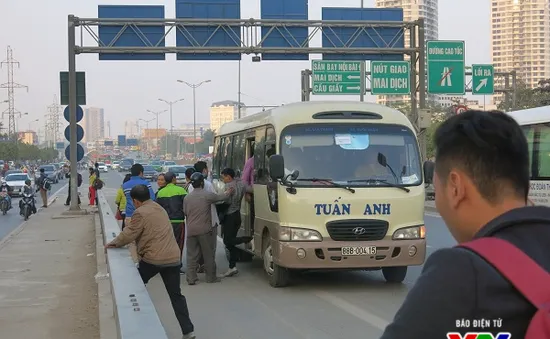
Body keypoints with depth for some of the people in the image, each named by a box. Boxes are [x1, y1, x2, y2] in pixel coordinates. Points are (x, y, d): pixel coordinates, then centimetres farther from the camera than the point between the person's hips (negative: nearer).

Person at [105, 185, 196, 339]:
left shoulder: (140, 213, -10)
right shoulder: (159, 208, 18)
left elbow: (129, 234, -5)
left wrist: (114, 243, 12)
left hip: (153, 258, -7)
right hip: (173, 258, 7)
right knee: (176, 295, 9)